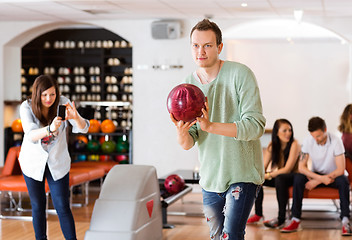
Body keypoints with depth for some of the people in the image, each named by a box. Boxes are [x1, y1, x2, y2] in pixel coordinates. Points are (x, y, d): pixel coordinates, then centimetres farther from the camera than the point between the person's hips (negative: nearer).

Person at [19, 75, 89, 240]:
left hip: (57, 163, 0)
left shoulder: (63, 103, -16)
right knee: (38, 206, 10)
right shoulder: (27, 107, -18)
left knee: (63, 207, -4)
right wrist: (50, 129, -52)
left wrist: (75, 117, -46)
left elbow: (83, 128, -23)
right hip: (33, 162, 0)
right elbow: (31, 135, -32)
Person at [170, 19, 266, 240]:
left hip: (243, 174, -5)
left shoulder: (240, 75, -12)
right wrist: (182, 132, -26)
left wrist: (210, 126, -32)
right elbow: (188, 144, -1)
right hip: (210, 178, 5)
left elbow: (256, 126, -20)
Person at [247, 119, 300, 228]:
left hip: (293, 176, -7)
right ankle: (258, 215, 0)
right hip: (279, 174, 7)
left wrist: (268, 175, -25)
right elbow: (263, 167, -1)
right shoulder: (272, 145, 0)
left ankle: (281, 219, -30)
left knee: (280, 178, -37)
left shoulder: (294, 144, -17)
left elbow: (287, 169, -22)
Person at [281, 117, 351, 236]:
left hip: (332, 176, -2)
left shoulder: (336, 141, -21)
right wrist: (321, 178, -30)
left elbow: (340, 170, -24)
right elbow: (301, 167, -16)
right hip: (315, 175, 2)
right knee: (298, 178, -27)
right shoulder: (308, 141, -14)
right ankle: (295, 220, -26)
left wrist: (317, 181, -26)